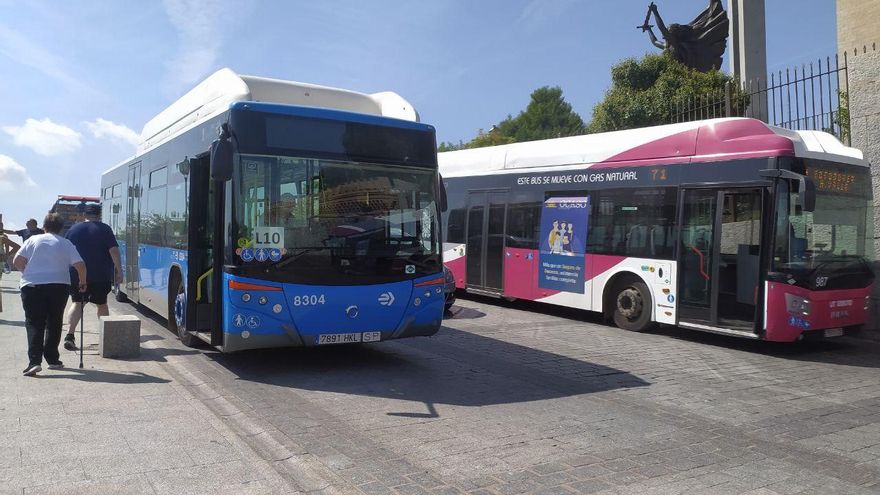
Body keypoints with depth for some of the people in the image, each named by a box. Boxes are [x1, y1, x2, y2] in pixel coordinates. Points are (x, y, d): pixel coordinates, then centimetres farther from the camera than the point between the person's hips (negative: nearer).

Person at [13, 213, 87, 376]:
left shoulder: (33, 240, 6)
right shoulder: (66, 243, 5)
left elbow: (17, 262, 0)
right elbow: (80, 265, -2)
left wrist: (29, 273, 18)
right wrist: (83, 283, 12)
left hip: (32, 285, 0)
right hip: (59, 285, 1)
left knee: (34, 324, 2)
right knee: (54, 323, 14)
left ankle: (34, 361, -11)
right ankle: (52, 359, 17)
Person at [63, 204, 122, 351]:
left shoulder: (73, 229, 8)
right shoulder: (104, 229, -2)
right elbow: (113, 250, -10)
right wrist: (118, 270, -7)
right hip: (101, 275, -2)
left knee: (77, 303, 3)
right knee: (101, 304, 12)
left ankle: (70, 335, -15)